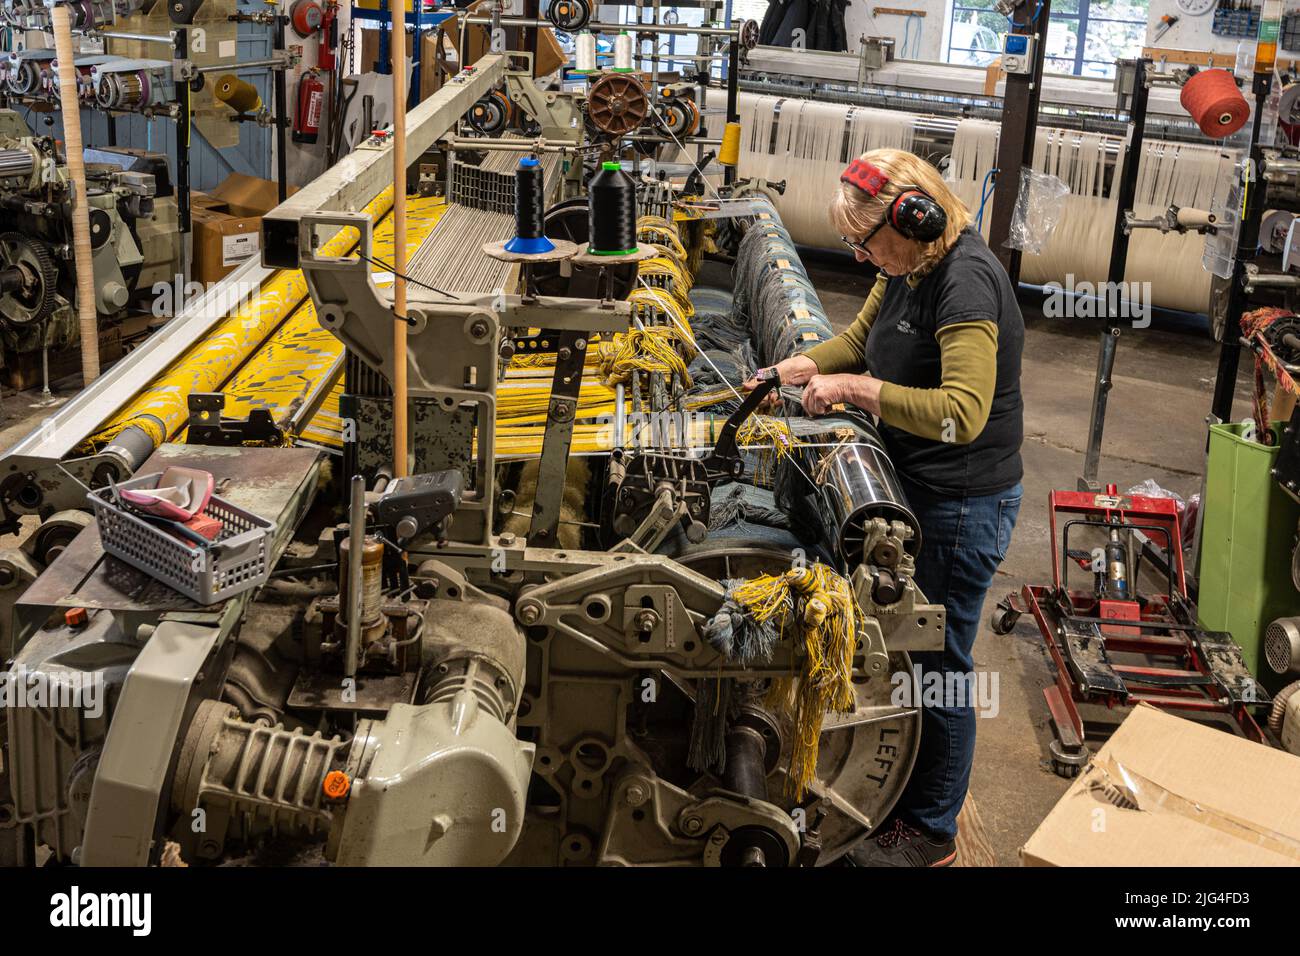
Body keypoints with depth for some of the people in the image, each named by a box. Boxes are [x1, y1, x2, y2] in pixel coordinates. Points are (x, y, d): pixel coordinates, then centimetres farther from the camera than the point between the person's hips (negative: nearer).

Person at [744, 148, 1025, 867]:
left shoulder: (965, 282, -26)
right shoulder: (907, 269, 4)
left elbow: (963, 412, -35)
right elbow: (860, 339, 19)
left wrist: (856, 388, -30)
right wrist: (802, 366, 0)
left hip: (962, 505, -10)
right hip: (915, 486, 10)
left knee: (939, 661, 4)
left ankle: (931, 833, 22)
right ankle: (907, 787, 41)